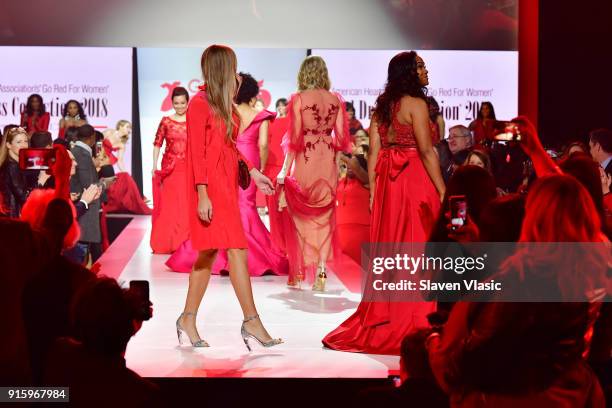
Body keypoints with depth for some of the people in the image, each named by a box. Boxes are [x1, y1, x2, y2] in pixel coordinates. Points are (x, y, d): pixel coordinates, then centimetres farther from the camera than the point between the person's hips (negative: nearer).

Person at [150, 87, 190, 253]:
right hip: (169, 169, 1)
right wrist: (154, 166, -2)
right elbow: (157, 144, 5)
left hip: (189, 169, -1)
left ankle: (185, 242, 5)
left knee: (187, 206, -3)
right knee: (168, 206, 3)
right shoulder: (166, 121, 5)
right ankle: (166, 243, 9)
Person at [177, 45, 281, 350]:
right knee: (236, 251, -11)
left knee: (209, 253, 11)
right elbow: (197, 154, -14)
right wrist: (202, 195, -19)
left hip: (226, 186, 9)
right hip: (210, 187, -9)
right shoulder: (200, 104, -11)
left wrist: (253, 172, 19)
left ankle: (187, 320, 19)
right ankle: (251, 322, -8)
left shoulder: (223, 105, 15)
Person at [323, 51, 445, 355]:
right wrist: (442, 191, -15)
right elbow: (426, 151, -16)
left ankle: (380, 319, 19)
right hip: (414, 180, -7)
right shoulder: (415, 104, -10)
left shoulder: (382, 105, 12)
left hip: (387, 182, 7)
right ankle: (411, 322, 1)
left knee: (388, 246, 13)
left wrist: (373, 190, 12)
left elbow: (374, 152, 10)